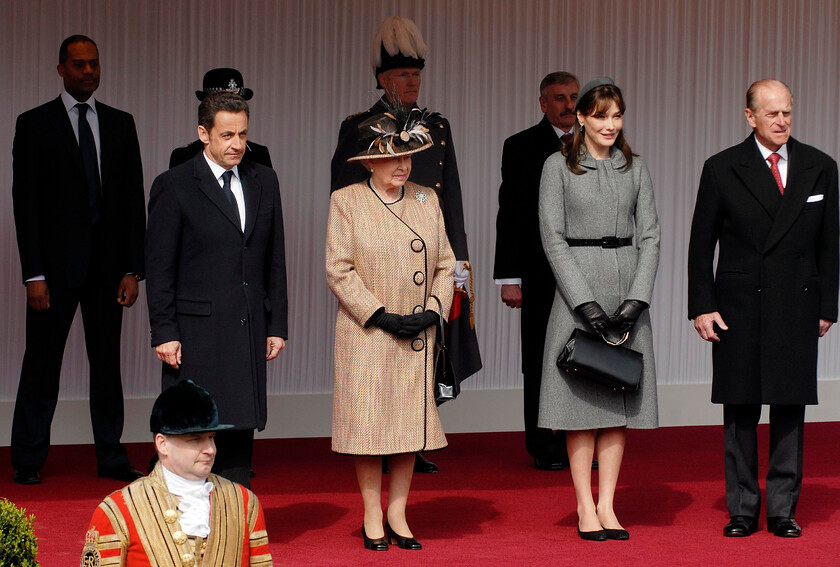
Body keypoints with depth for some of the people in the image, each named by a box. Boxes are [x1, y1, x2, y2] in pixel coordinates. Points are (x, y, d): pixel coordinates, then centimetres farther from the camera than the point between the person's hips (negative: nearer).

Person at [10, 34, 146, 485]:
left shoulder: (120, 124, 9)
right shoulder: (34, 124, -1)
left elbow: (134, 199, 8)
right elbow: (25, 202, -5)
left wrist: (133, 269, 0)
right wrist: (34, 274, -12)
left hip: (108, 264, 3)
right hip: (57, 263, -3)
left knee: (107, 362, 8)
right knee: (42, 363, 2)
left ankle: (110, 456, 16)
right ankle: (28, 460, 10)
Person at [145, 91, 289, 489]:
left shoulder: (264, 181, 12)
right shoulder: (173, 186, -3)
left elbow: (275, 261, 14)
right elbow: (159, 267, -4)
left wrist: (277, 325, 9)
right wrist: (164, 333, -10)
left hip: (249, 331, 4)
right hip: (197, 333, -4)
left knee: (241, 429, 6)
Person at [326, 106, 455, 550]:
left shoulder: (427, 200, 10)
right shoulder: (346, 202, -2)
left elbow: (445, 264, 11)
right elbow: (338, 270, -8)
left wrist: (433, 310, -5)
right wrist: (381, 316, -13)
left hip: (418, 334, 4)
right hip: (365, 332, -4)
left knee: (411, 421, 5)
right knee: (369, 422, 0)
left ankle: (398, 515, 15)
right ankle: (372, 518, 9)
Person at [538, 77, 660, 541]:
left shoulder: (635, 169, 10)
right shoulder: (559, 167, 0)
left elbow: (650, 237, 6)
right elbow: (553, 238, -6)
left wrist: (637, 299, -8)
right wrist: (586, 302, -14)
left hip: (628, 289, 4)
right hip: (577, 287, -3)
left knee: (619, 400, 4)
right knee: (582, 398, -2)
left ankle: (607, 505, 9)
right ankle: (585, 508, 3)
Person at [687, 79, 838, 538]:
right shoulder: (722, 169, 0)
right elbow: (701, 244, 3)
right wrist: (702, 307, -4)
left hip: (797, 308, 1)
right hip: (739, 307, -1)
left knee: (790, 410, 3)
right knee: (740, 413, 3)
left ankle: (783, 510, 12)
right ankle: (742, 510, 12)